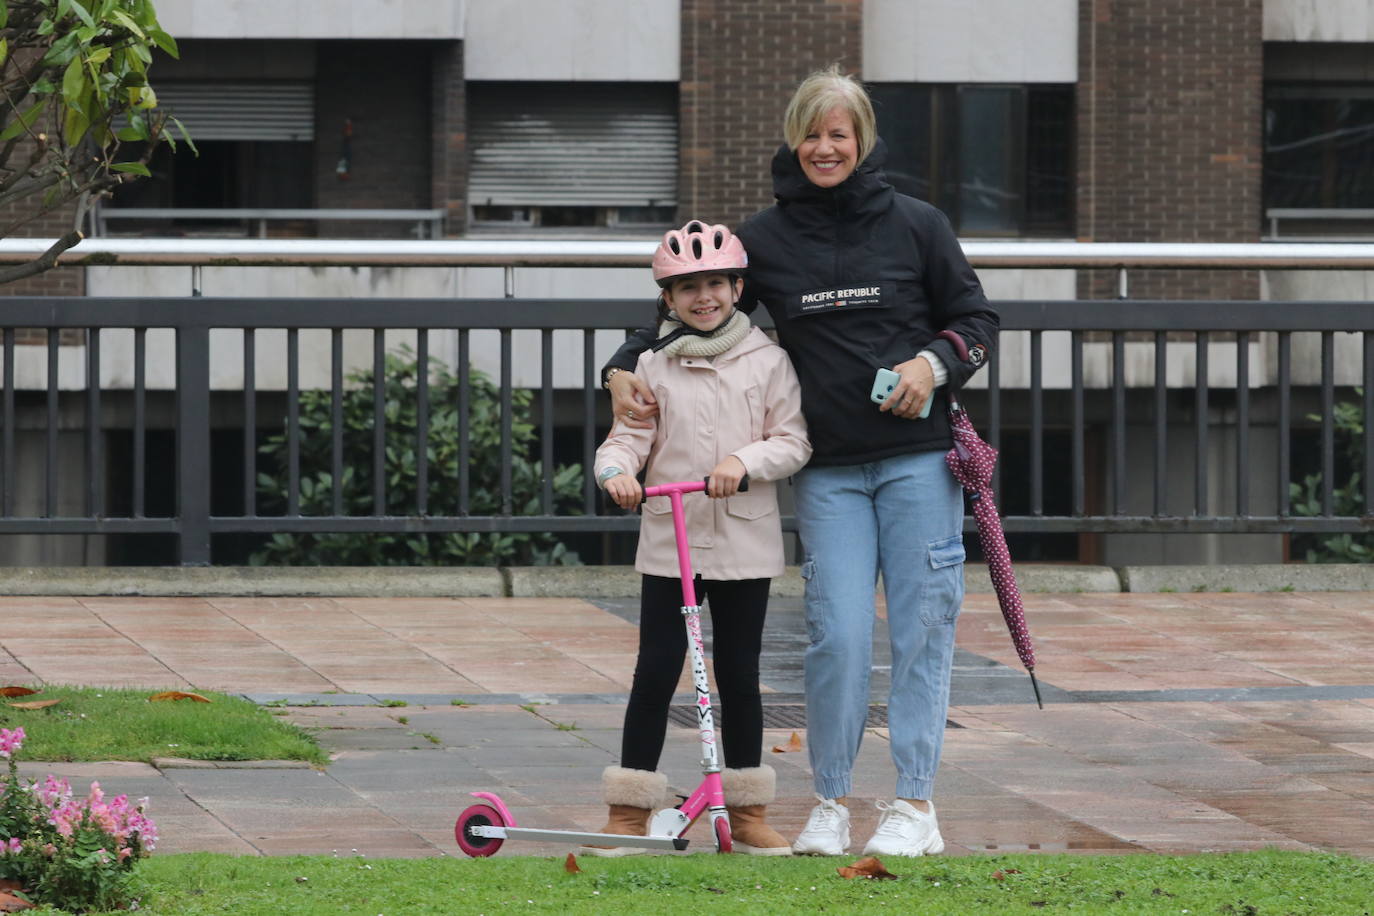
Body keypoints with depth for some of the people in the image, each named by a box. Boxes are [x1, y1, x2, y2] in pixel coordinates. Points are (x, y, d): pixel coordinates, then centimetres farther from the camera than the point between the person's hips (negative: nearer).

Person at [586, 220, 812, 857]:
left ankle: (747, 811, 16)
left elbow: (792, 440, 0)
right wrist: (618, 470, -21)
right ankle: (629, 811, 2)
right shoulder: (653, 364, 4)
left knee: (739, 673, 7)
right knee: (656, 670, -3)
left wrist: (745, 460, -18)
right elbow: (628, 436, 1)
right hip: (669, 539, 0)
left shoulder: (766, 361, 3)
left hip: (745, 540, 0)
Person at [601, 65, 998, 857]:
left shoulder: (914, 225, 3)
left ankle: (915, 805, 6)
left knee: (922, 628, 0)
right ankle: (831, 803, 5)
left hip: (918, 460, -1)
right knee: (838, 634, -7)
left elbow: (976, 318, 10)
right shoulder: (766, 239, 6)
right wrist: (625, 366, -3)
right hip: (829, 471, 1)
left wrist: (935, 363, -9)